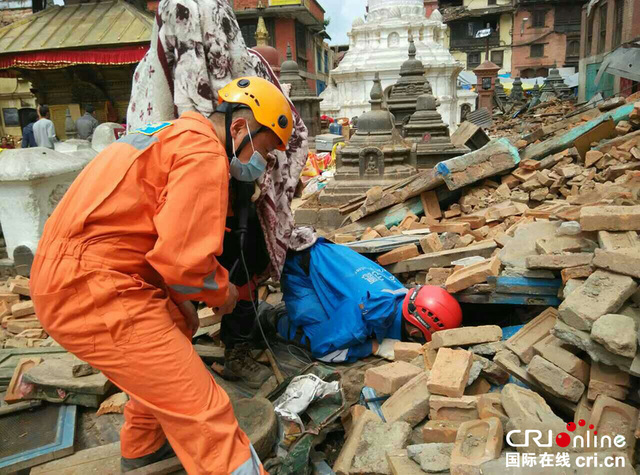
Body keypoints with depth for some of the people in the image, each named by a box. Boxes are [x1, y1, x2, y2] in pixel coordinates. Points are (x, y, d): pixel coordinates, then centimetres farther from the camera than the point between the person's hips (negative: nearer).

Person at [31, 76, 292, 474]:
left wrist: (177, 300, 19)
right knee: (203, 411, -10)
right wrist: (221, 292, 0)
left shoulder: (172, 135, 20)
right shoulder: (205, 152, -12)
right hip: (92, 291, -11)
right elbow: (183, 258, -22)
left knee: (175, 332, 30)